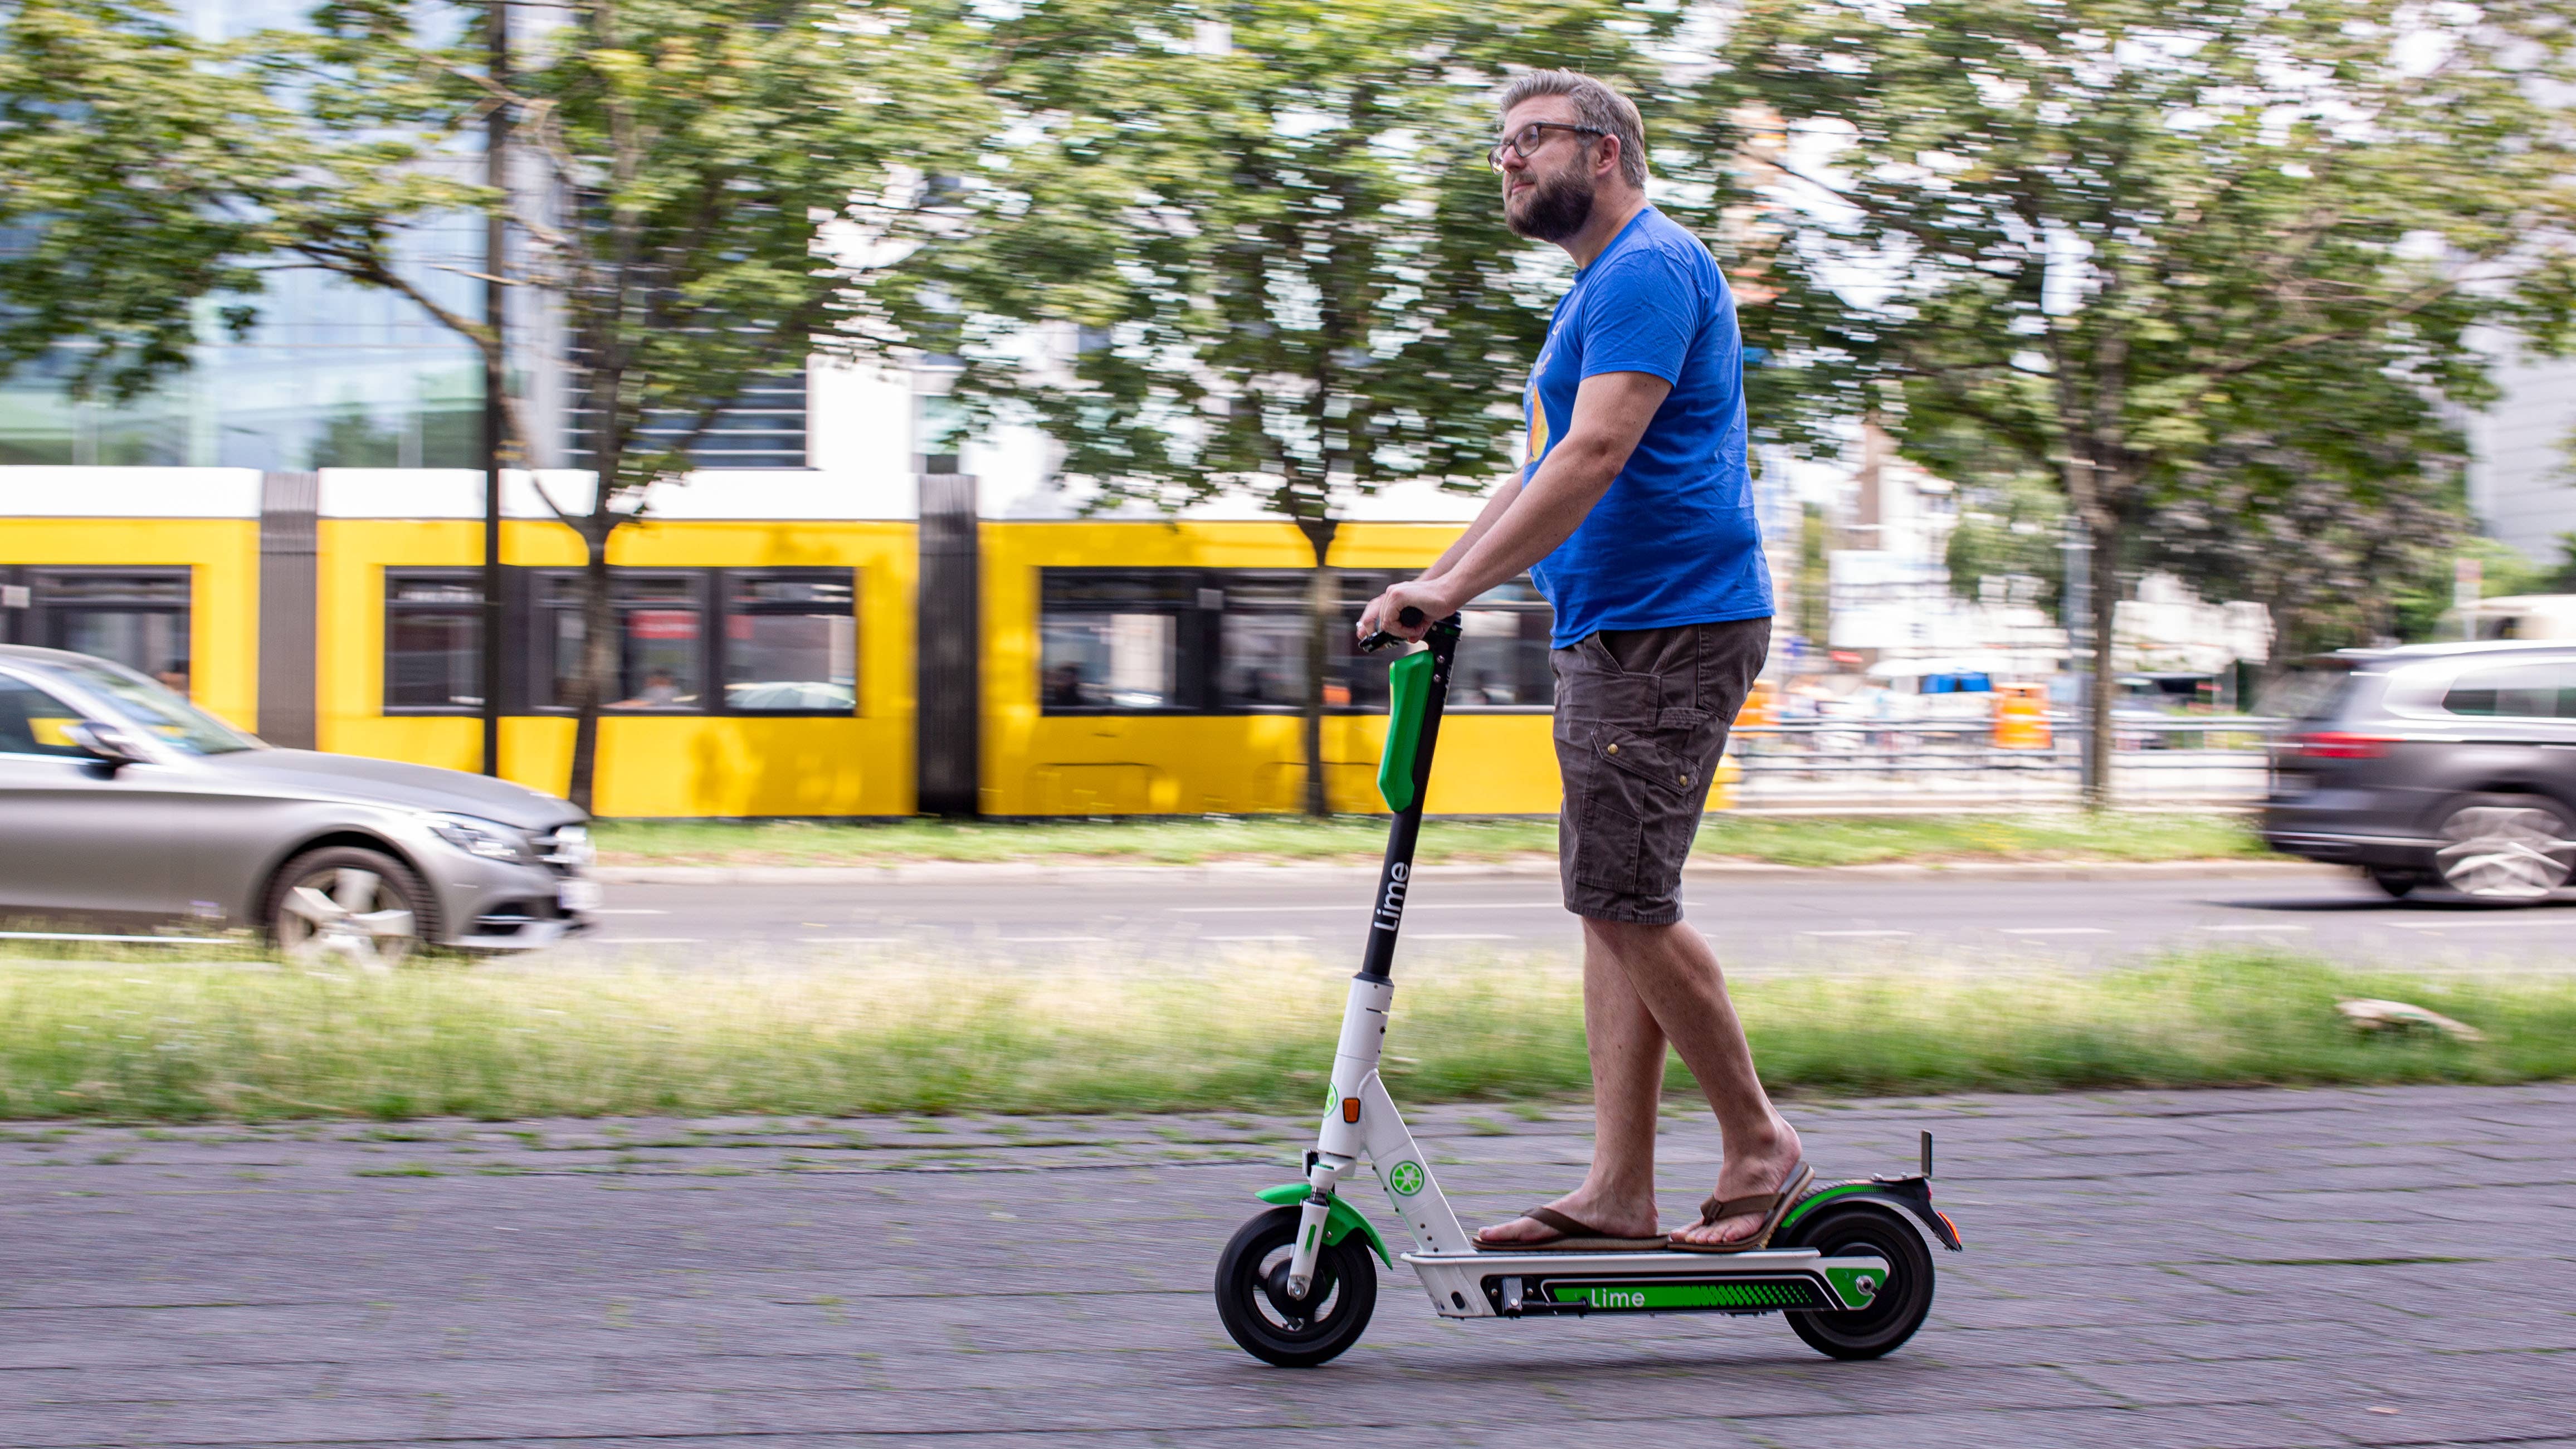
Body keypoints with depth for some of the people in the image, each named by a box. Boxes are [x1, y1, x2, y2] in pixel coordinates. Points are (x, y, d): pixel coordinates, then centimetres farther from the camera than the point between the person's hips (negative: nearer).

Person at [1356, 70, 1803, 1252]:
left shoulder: (1649, 268, -11)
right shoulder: (1599, 289, 23)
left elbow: (1598, 455, -22)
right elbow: (1545, 474, 25)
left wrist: (1455, 589, -24)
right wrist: (1427, 586, 17)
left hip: (1671, 627, -10)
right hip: (1611, 633, 10)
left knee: (1623, 895, -11)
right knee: (1615, 904, 6)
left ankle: (1760, 1146, 0)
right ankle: (1618, 1190, 7)